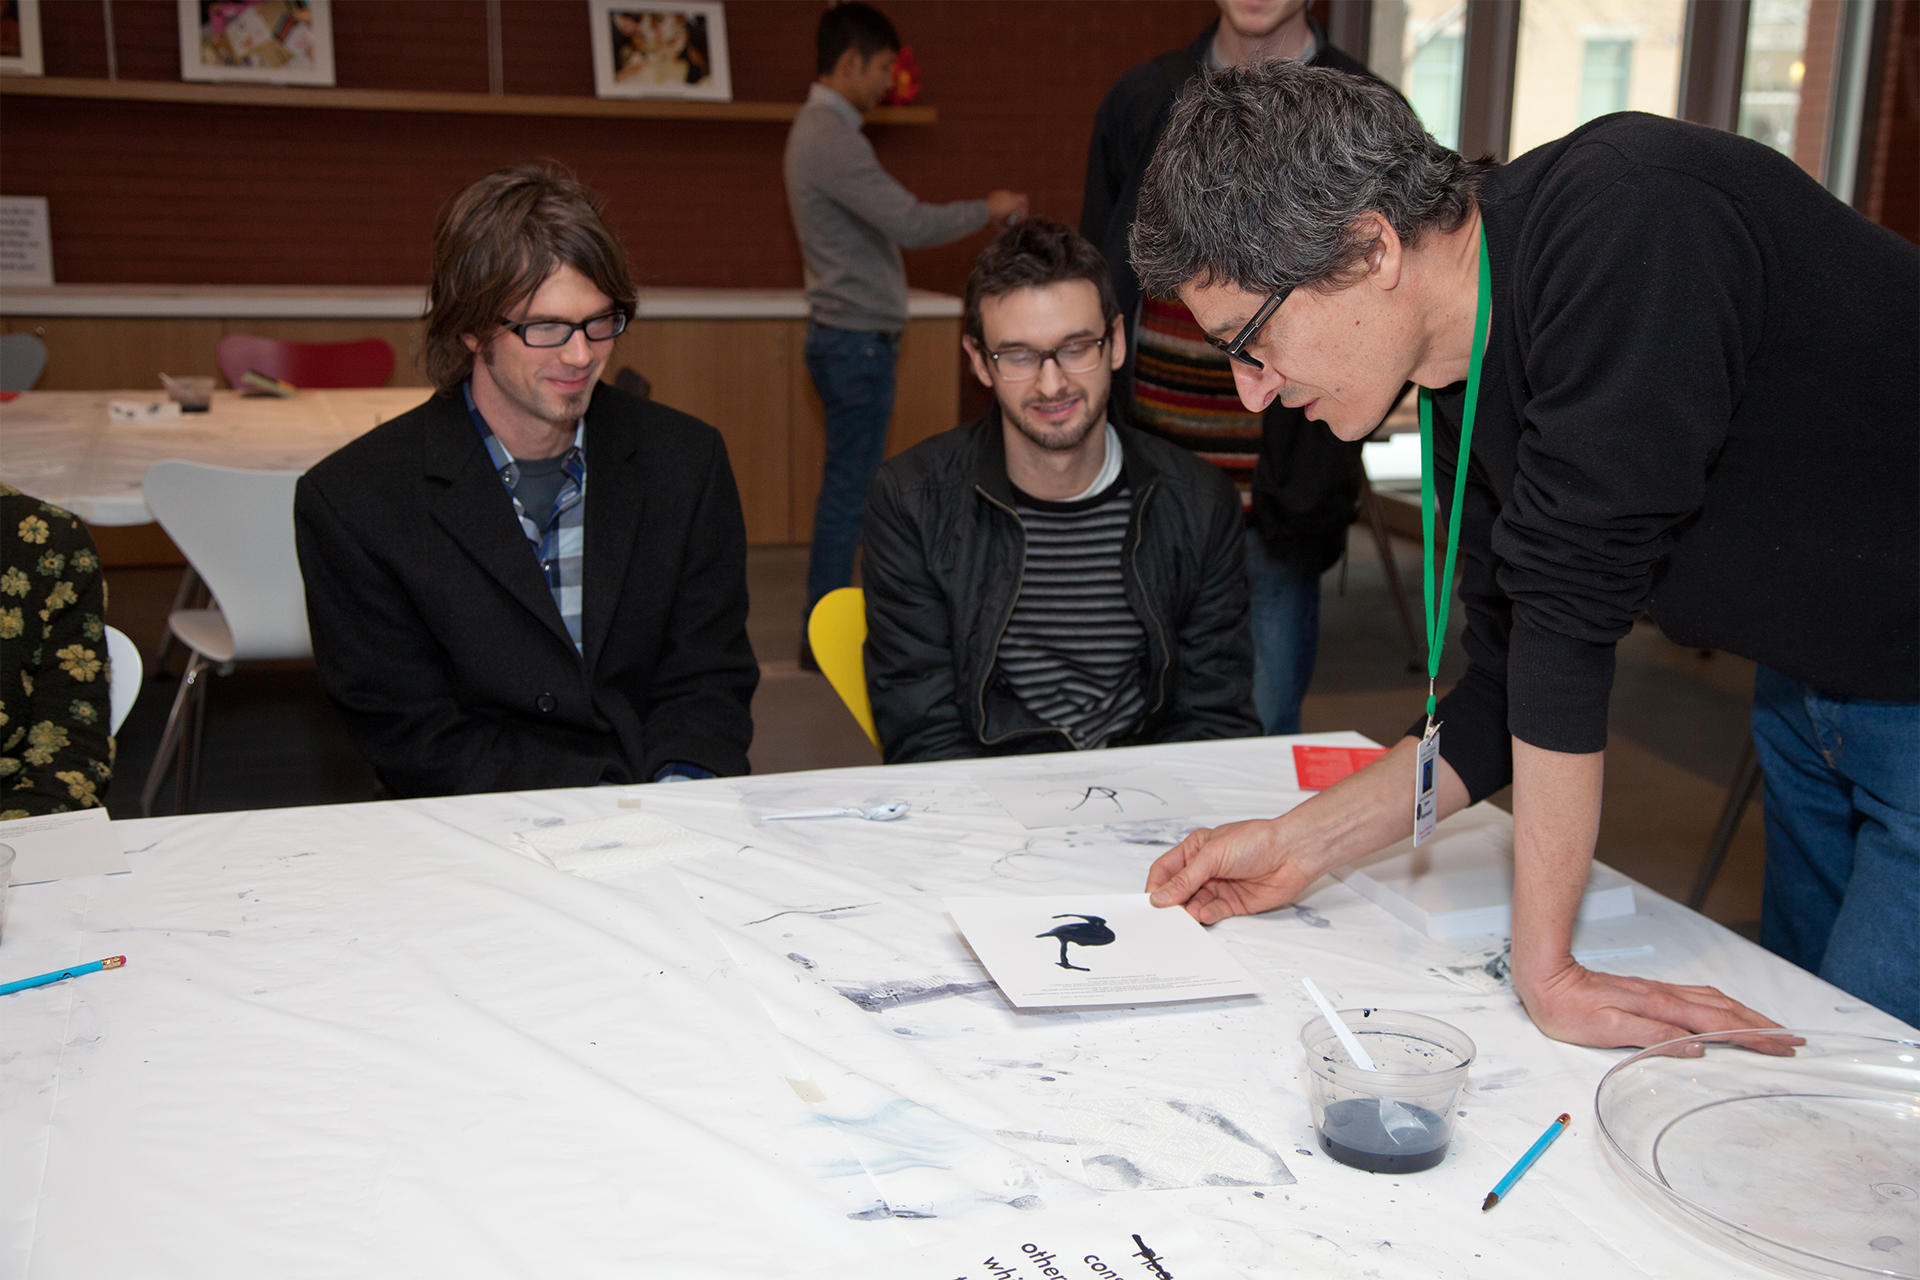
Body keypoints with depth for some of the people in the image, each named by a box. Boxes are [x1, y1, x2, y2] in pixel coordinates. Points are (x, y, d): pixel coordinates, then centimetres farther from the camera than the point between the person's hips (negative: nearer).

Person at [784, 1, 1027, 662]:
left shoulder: (823, 129, 16)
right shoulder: (832, 140, -17)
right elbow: (910, 223, -23)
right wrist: (988, 210, -10)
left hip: (851, 338, 10)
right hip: (856, 340, -10)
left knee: (848, 489, 13)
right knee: (850, 491, -5)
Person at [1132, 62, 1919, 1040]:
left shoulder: (1628, 218, -29)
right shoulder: (1463, 389, -3)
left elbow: (1571, 602, -30)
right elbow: (1515, 690, 5)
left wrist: (1546, 967, -26)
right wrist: (1303, 845, -2)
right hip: (1807, 693, 7)